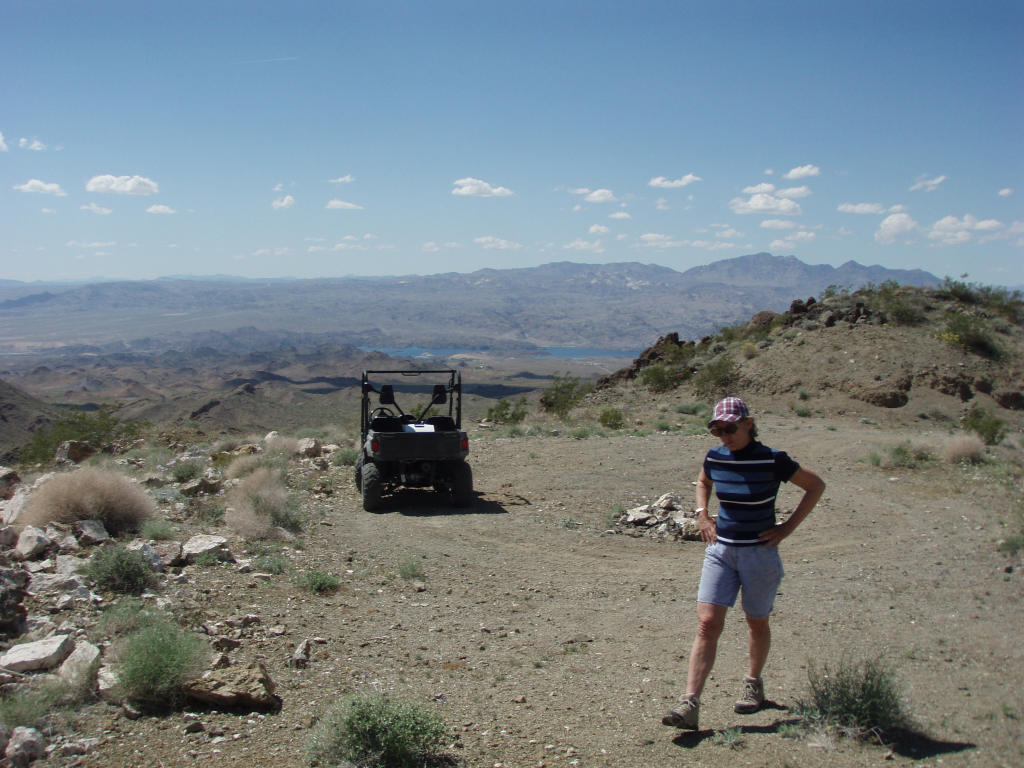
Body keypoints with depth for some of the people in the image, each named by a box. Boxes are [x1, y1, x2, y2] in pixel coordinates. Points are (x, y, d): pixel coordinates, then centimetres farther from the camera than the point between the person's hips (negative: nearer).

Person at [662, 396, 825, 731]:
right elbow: (703, 483, 23)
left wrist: (787, 527, -7)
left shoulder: (772, 460, -14)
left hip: (760, 552, -3)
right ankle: (690, 703, -12)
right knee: (707, 623, -8)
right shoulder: (715, 457, 0)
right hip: (720, 550, 3)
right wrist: (702, 515, 6)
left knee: (757, 624, 14)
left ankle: (753, 683, 39)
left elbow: (816, 486, -3)